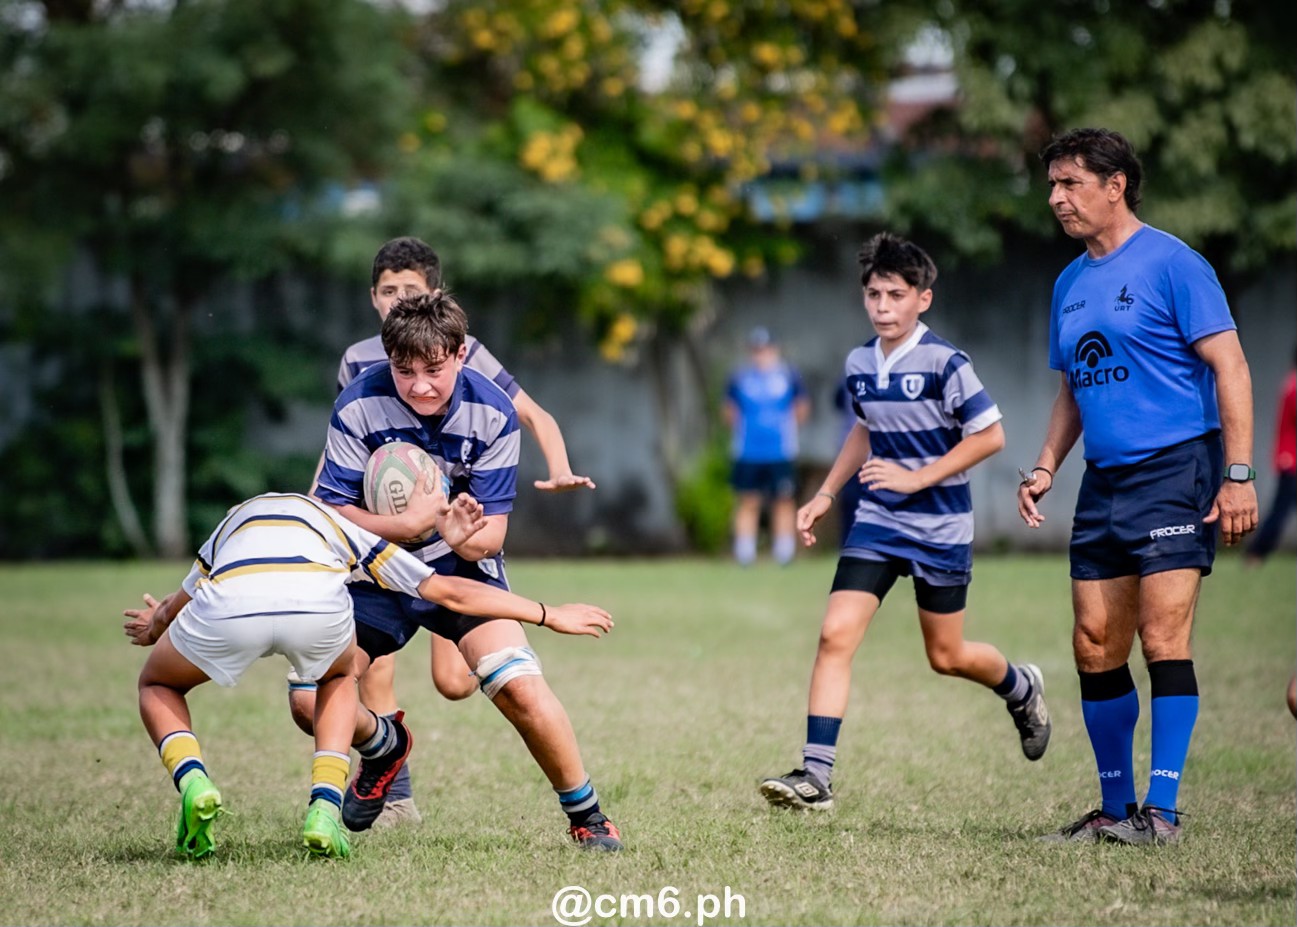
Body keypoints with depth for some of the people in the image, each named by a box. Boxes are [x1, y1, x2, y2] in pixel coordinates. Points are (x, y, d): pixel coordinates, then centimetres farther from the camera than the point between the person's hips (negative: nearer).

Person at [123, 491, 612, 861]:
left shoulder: (236, 520, 43)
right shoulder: (343, 528, 40)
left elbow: (171, 609, 46)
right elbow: (449, 591, 39)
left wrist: (157, 626, 70)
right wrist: (551, 615, 47)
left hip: (228, 604, 0)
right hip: (319, 601, 0)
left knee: (158, 685, 30)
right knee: (338, 677, 37)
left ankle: (192, 783, 1)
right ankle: (325, 809, 16)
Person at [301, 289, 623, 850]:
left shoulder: (492, 415, -17)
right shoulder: (358, 408, -19)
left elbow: (490, 535, -15)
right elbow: (332, 513, -18)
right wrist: (405, 524, -36)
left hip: (459, 570, -1)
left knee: (520, 687, -22)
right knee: (309, 702, -11)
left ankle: (587, 815, -2)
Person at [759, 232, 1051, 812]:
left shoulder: (944, 363, -15)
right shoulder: (859, 364, 4)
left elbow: (989, 436, -13)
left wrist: (916, 478, -17)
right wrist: (826, 494, 17)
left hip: (940, 526, -4)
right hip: (877, 521, 5)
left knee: (947, 656, 8)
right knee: (836, 635, -12)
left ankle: (1021, 689, 42)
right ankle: (815, 777, -14)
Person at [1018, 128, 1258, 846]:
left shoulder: (1172, 263, -7)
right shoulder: (1071, 282, 16)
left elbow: (1229, 367, -10)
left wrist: (1237, 475, -16)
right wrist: (1045, 467, 11)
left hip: (1177, 470, -7)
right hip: (1103, 484, 7)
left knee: (1162, 639, -12)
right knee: (1095, 648, 4)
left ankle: (1162, 812, -9)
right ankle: (1116, 811, 13)